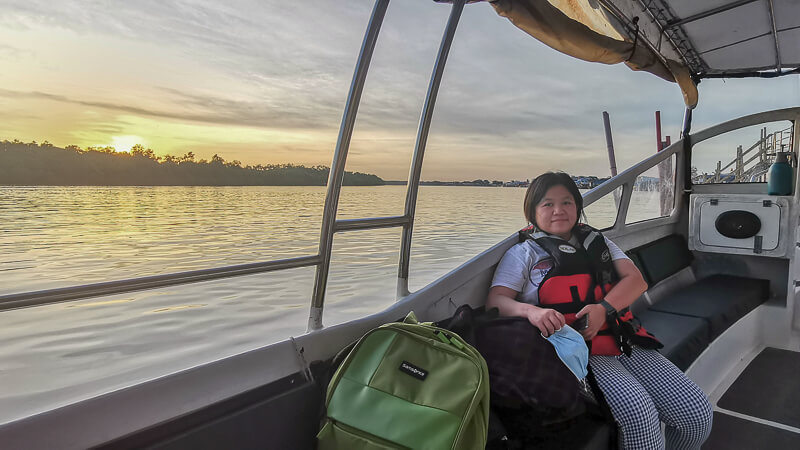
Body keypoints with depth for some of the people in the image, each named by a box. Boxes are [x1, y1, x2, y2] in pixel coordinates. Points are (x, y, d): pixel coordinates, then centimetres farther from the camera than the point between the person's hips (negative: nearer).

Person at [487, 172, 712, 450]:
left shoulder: (597, 242, 21)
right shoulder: (524, 254, 8)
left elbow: (636, 281, 9)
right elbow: (496, 301, -4)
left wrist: (603, 308, -12)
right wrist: (530, 311, -27)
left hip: (624, 343, 5)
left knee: (697, 413, -10)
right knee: (640, 415, -29)